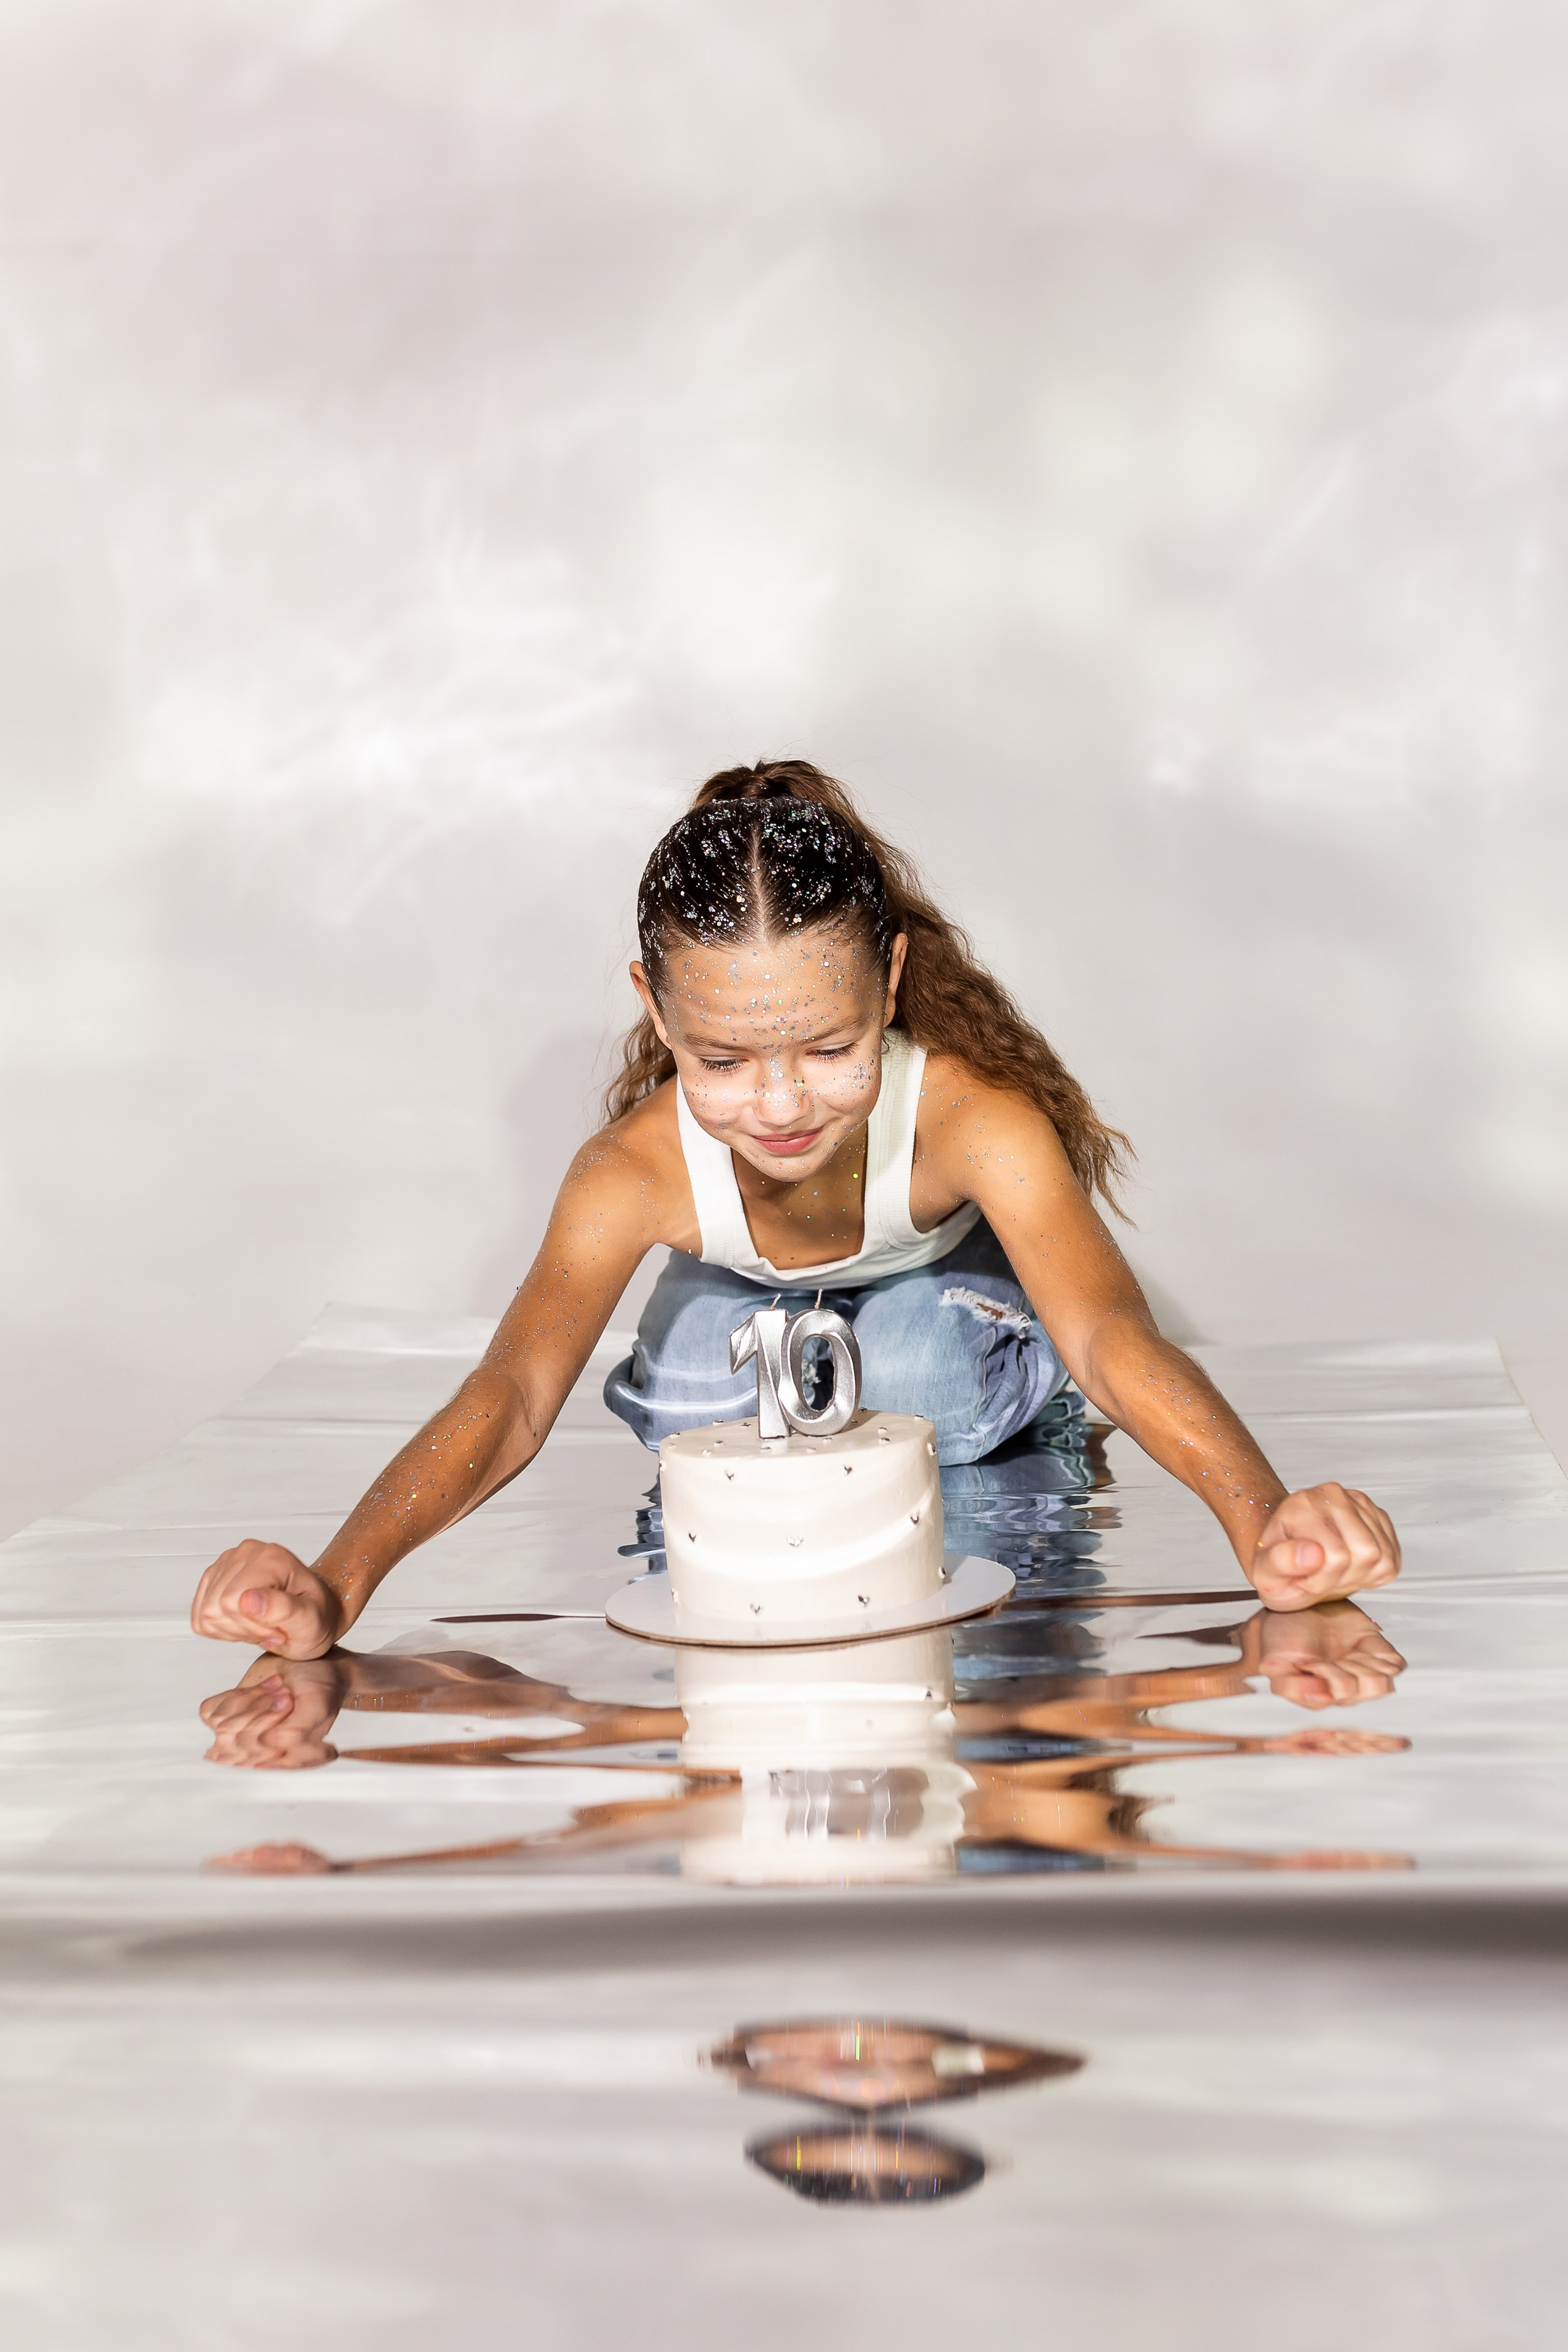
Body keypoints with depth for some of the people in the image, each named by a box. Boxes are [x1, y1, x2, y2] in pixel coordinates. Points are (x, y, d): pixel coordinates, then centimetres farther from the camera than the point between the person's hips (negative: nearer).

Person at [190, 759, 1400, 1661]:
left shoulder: (976, 1117, -45)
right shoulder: (638, 1172, -40)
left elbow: (1111, 1333, -58)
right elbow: (513, 1394, -49)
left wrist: (1259, 1514, -79)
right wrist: (335, 1585, -68)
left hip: (947, 1272, -3)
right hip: (746, 1291, 3)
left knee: (921, 1389, -31)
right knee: (690, 1399, -24)